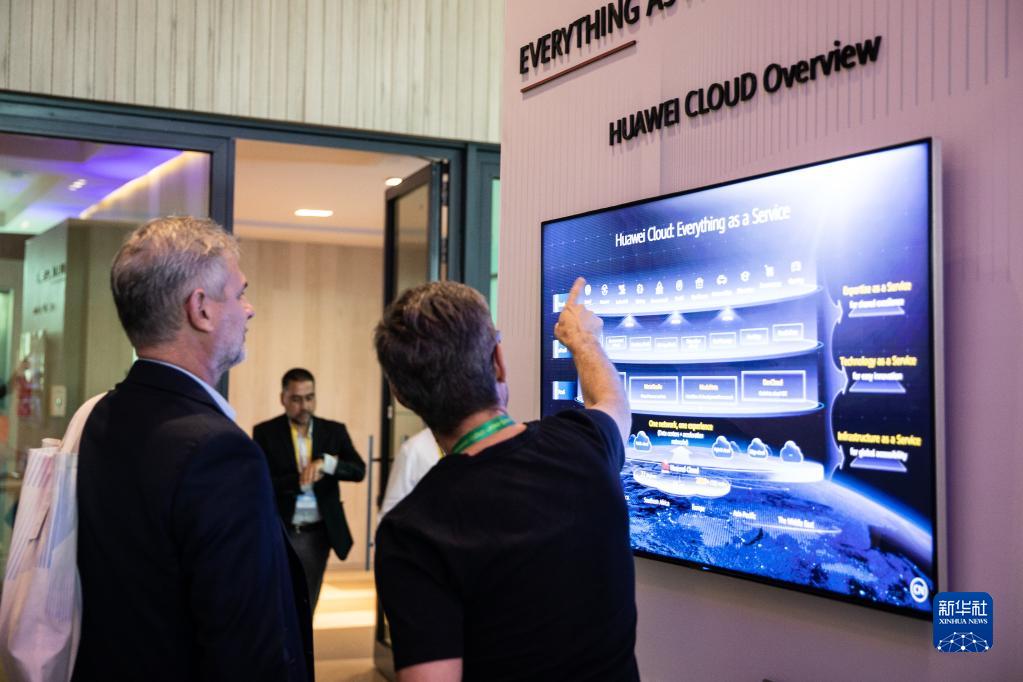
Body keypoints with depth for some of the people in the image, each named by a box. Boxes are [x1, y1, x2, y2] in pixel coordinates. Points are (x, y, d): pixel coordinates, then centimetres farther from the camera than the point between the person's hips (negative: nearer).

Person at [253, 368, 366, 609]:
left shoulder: (334, 431, 4)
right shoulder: (265, 433, -4)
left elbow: (358, 471, -6)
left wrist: (325, 463, -22)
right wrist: (301, 479, -21)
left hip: (319, 534, 3)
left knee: (307, 605, 13)